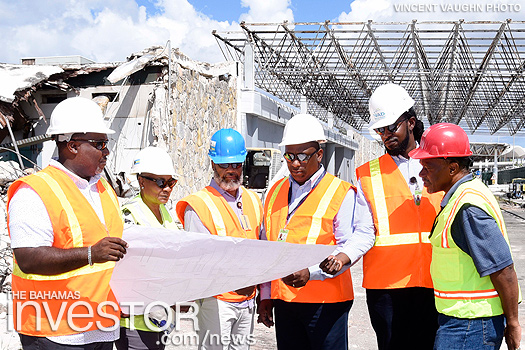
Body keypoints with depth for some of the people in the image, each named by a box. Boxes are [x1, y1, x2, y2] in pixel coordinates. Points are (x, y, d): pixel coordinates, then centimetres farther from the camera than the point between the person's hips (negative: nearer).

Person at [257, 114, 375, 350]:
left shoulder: (341, 193, -5)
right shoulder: (275, 193, 12)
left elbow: (359, 240, -11)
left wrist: (310, 272, -22)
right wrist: (266, 296, 14)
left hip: (326, 302, -5)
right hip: (283, 301, 5)